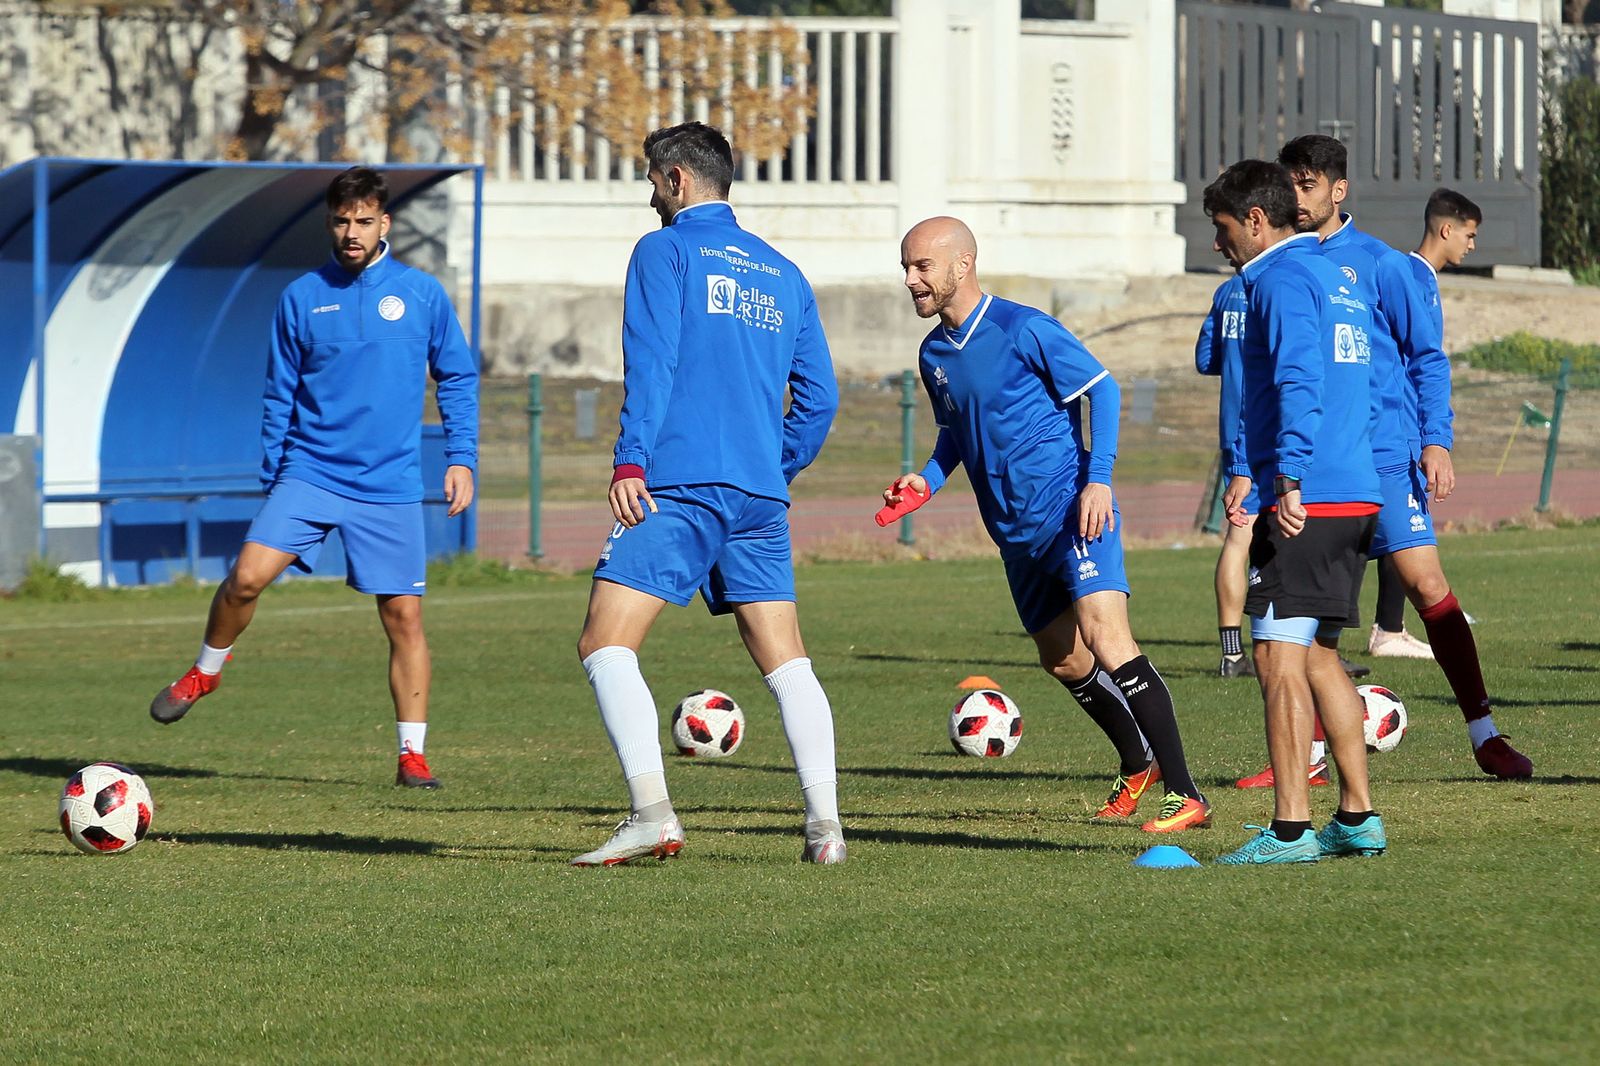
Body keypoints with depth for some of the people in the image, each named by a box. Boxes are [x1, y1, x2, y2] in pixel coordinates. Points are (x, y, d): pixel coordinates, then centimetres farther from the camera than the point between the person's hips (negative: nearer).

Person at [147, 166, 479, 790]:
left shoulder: (422, 294, 3)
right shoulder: (302, 297, 4)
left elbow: (457, 379, 12)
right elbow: (280, 396, 11)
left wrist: (461, 458, 2)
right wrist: (272, 479, 9)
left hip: (390, 486, 0)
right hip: (309, 473, 0)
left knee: (404, 615, -3)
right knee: (247, 576, -16)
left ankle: (413, 756, 5)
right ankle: (205, 672, 11)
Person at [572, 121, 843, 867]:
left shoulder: (666, 251, 2)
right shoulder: (784, 274, 20)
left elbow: (651, 363, -10)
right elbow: (819, 395, 19)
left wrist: (630, 462, -16)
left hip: (679, 484, -6)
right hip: (759, 497, 6)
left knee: (605, 645, -8)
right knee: (785, 662, 9)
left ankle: (652, 811, -23)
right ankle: (824, 823, -4)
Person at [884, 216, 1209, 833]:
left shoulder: (1022, 329, -11)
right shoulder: (933, 354, 10)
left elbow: (1100, 388, -8)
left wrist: (1098, 479, -17)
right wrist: (927, 482, 6)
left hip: (1072, 508, -8)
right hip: (1015, 531, 8)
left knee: (1105, 638, -22)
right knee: (1062, 660, 16)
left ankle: (1185, 795, -24)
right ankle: (1136, 765, 40)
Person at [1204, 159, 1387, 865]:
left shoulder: (1281, 279, -7)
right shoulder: (1336, 280, 21)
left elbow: (1299, 382, -21)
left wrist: (1288, 481, -26)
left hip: (1306, 504, -10)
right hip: (1357, 494, 10)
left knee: (1279, 656, -9)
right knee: (1317, 656, 16)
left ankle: (1291, 828, -13)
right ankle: (1357, 818, 16)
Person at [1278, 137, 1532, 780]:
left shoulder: (1378, 264, 0)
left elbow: (1427, 357, 3)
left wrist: (1436, 442, -7)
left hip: (1384, 454, -4)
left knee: (1425, 583, -10)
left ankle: (1484, 733, -5)